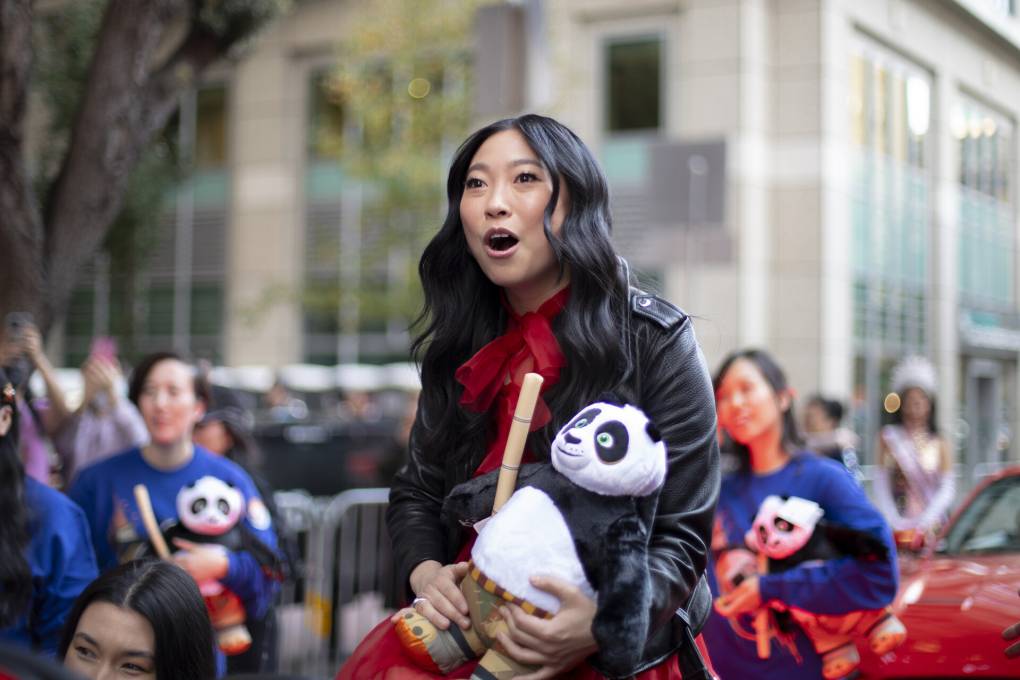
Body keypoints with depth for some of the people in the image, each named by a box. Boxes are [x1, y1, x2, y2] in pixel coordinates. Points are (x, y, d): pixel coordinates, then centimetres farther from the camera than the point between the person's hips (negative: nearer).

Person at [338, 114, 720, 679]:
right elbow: (417, 491, 13)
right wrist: (425, 573, -9)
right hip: (465, 629, 4)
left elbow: (681, 535, -9)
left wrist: (604, 625, -27)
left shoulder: (654, 343, -8)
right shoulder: (460, 348, 7)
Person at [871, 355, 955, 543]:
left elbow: (948, 488, 1)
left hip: (931, 526, 1)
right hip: (898, 525, -1)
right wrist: (894, 521, -11)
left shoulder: (939, 443, 7)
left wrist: (925, 521, -12)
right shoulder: (888, 438, 5)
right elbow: (881, 485, 1)